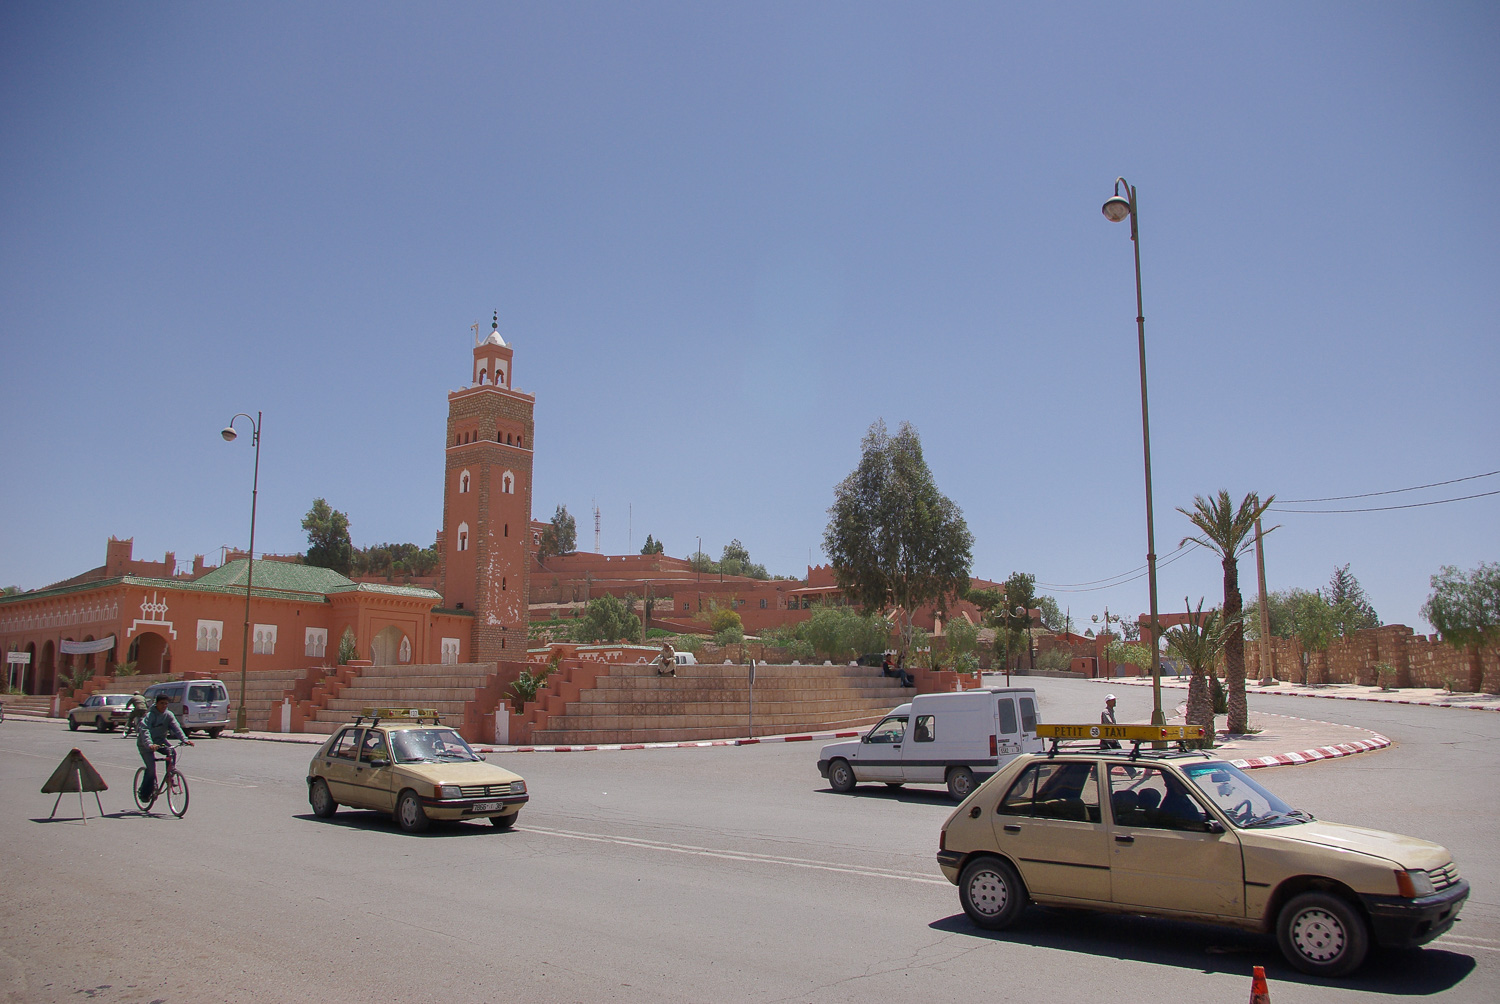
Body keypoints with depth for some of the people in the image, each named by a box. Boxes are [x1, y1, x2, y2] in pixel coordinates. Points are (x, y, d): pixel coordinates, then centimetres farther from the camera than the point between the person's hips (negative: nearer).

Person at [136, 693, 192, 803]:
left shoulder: (168, 715, -5)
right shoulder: (150, 715, -20)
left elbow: (176, 727, -15)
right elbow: (145, 731, -33)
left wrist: (185, 739, -31)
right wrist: (149, 744, -50)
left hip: (160, 740, 4)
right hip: (145, 743, -4)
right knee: (151, 768, -14)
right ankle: (145, 793, 4)